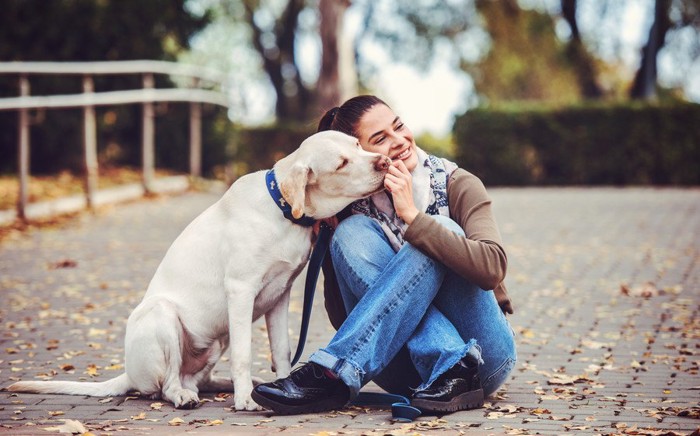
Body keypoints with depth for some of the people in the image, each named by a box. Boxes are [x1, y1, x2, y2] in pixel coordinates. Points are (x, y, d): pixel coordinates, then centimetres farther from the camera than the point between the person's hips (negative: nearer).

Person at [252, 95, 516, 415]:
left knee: (441, 230, -24)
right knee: (352, 232, -16)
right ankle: (450, 368, -32)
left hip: (487, 354, -2)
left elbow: (492, 268, -23)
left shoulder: (457, 187, -5)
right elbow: (344, 318, -1)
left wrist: (412, 216, -26)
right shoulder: (351, 207, 2)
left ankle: (333, 374, -31)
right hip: (411, 363, 2)